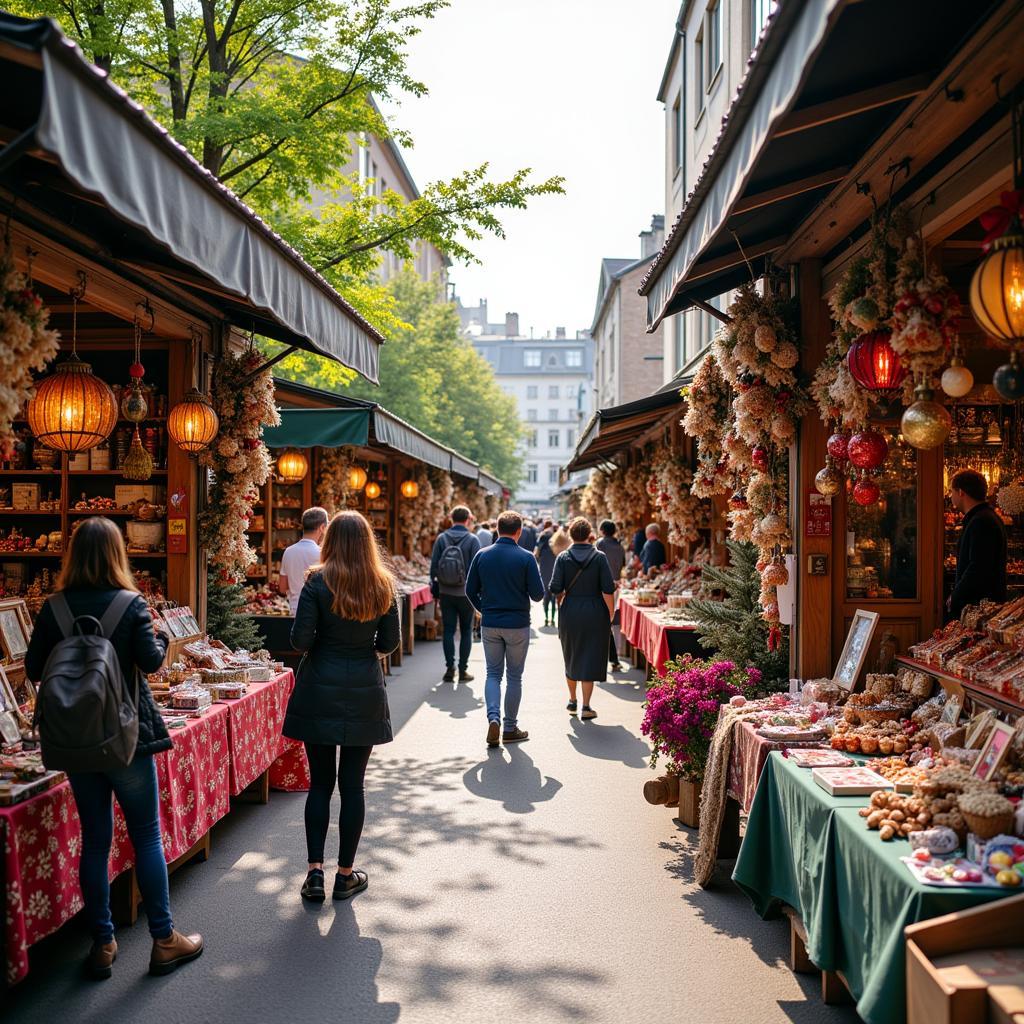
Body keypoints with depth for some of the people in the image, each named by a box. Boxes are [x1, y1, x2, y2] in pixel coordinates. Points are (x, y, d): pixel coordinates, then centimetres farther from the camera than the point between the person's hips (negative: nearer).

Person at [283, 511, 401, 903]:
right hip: (365, 694, 2)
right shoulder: (383, 585, -1)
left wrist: (319, 646, 10)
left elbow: (300, 640, -11)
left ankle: (315, 872, 9)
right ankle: (346, 875, 16)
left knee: (320, 782, 9)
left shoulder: (317, 582, -9)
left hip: (320, 693, -1)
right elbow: (390, 641, 2)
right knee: (352, 783, 8)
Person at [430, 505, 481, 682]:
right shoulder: (472, 540, -8)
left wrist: (434, 585, 10)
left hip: (446, 592, 2)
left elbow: (433, 565, -1)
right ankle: (463, 670, 8)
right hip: (466, 592, -2)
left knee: (448, 630, 7)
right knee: (466, 631, 8)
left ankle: (450, 668, 3)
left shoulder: (441, 538, -1)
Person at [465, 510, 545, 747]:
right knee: (514, 676, 9)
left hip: (490, 625, 2)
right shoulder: (526, 558, -11)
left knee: (493, 674, 13)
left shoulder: (482, 556, -1)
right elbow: (537, 594, -10)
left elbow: (470, 590, 3)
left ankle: (493, 717, -8)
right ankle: (510, 728, 15)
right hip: (518, 625, -2)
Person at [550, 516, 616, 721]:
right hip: (595, 614, -1)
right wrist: (610, 616, 1)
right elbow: (608, 590, -8)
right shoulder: (599, 557, -4)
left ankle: (572, 701, 30)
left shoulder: (563, 558, -3)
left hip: (570, 613, 2)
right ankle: (586, 706, 2)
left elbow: (556, 589, -6)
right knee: (590, 658, 4)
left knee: (571, 656, 18)